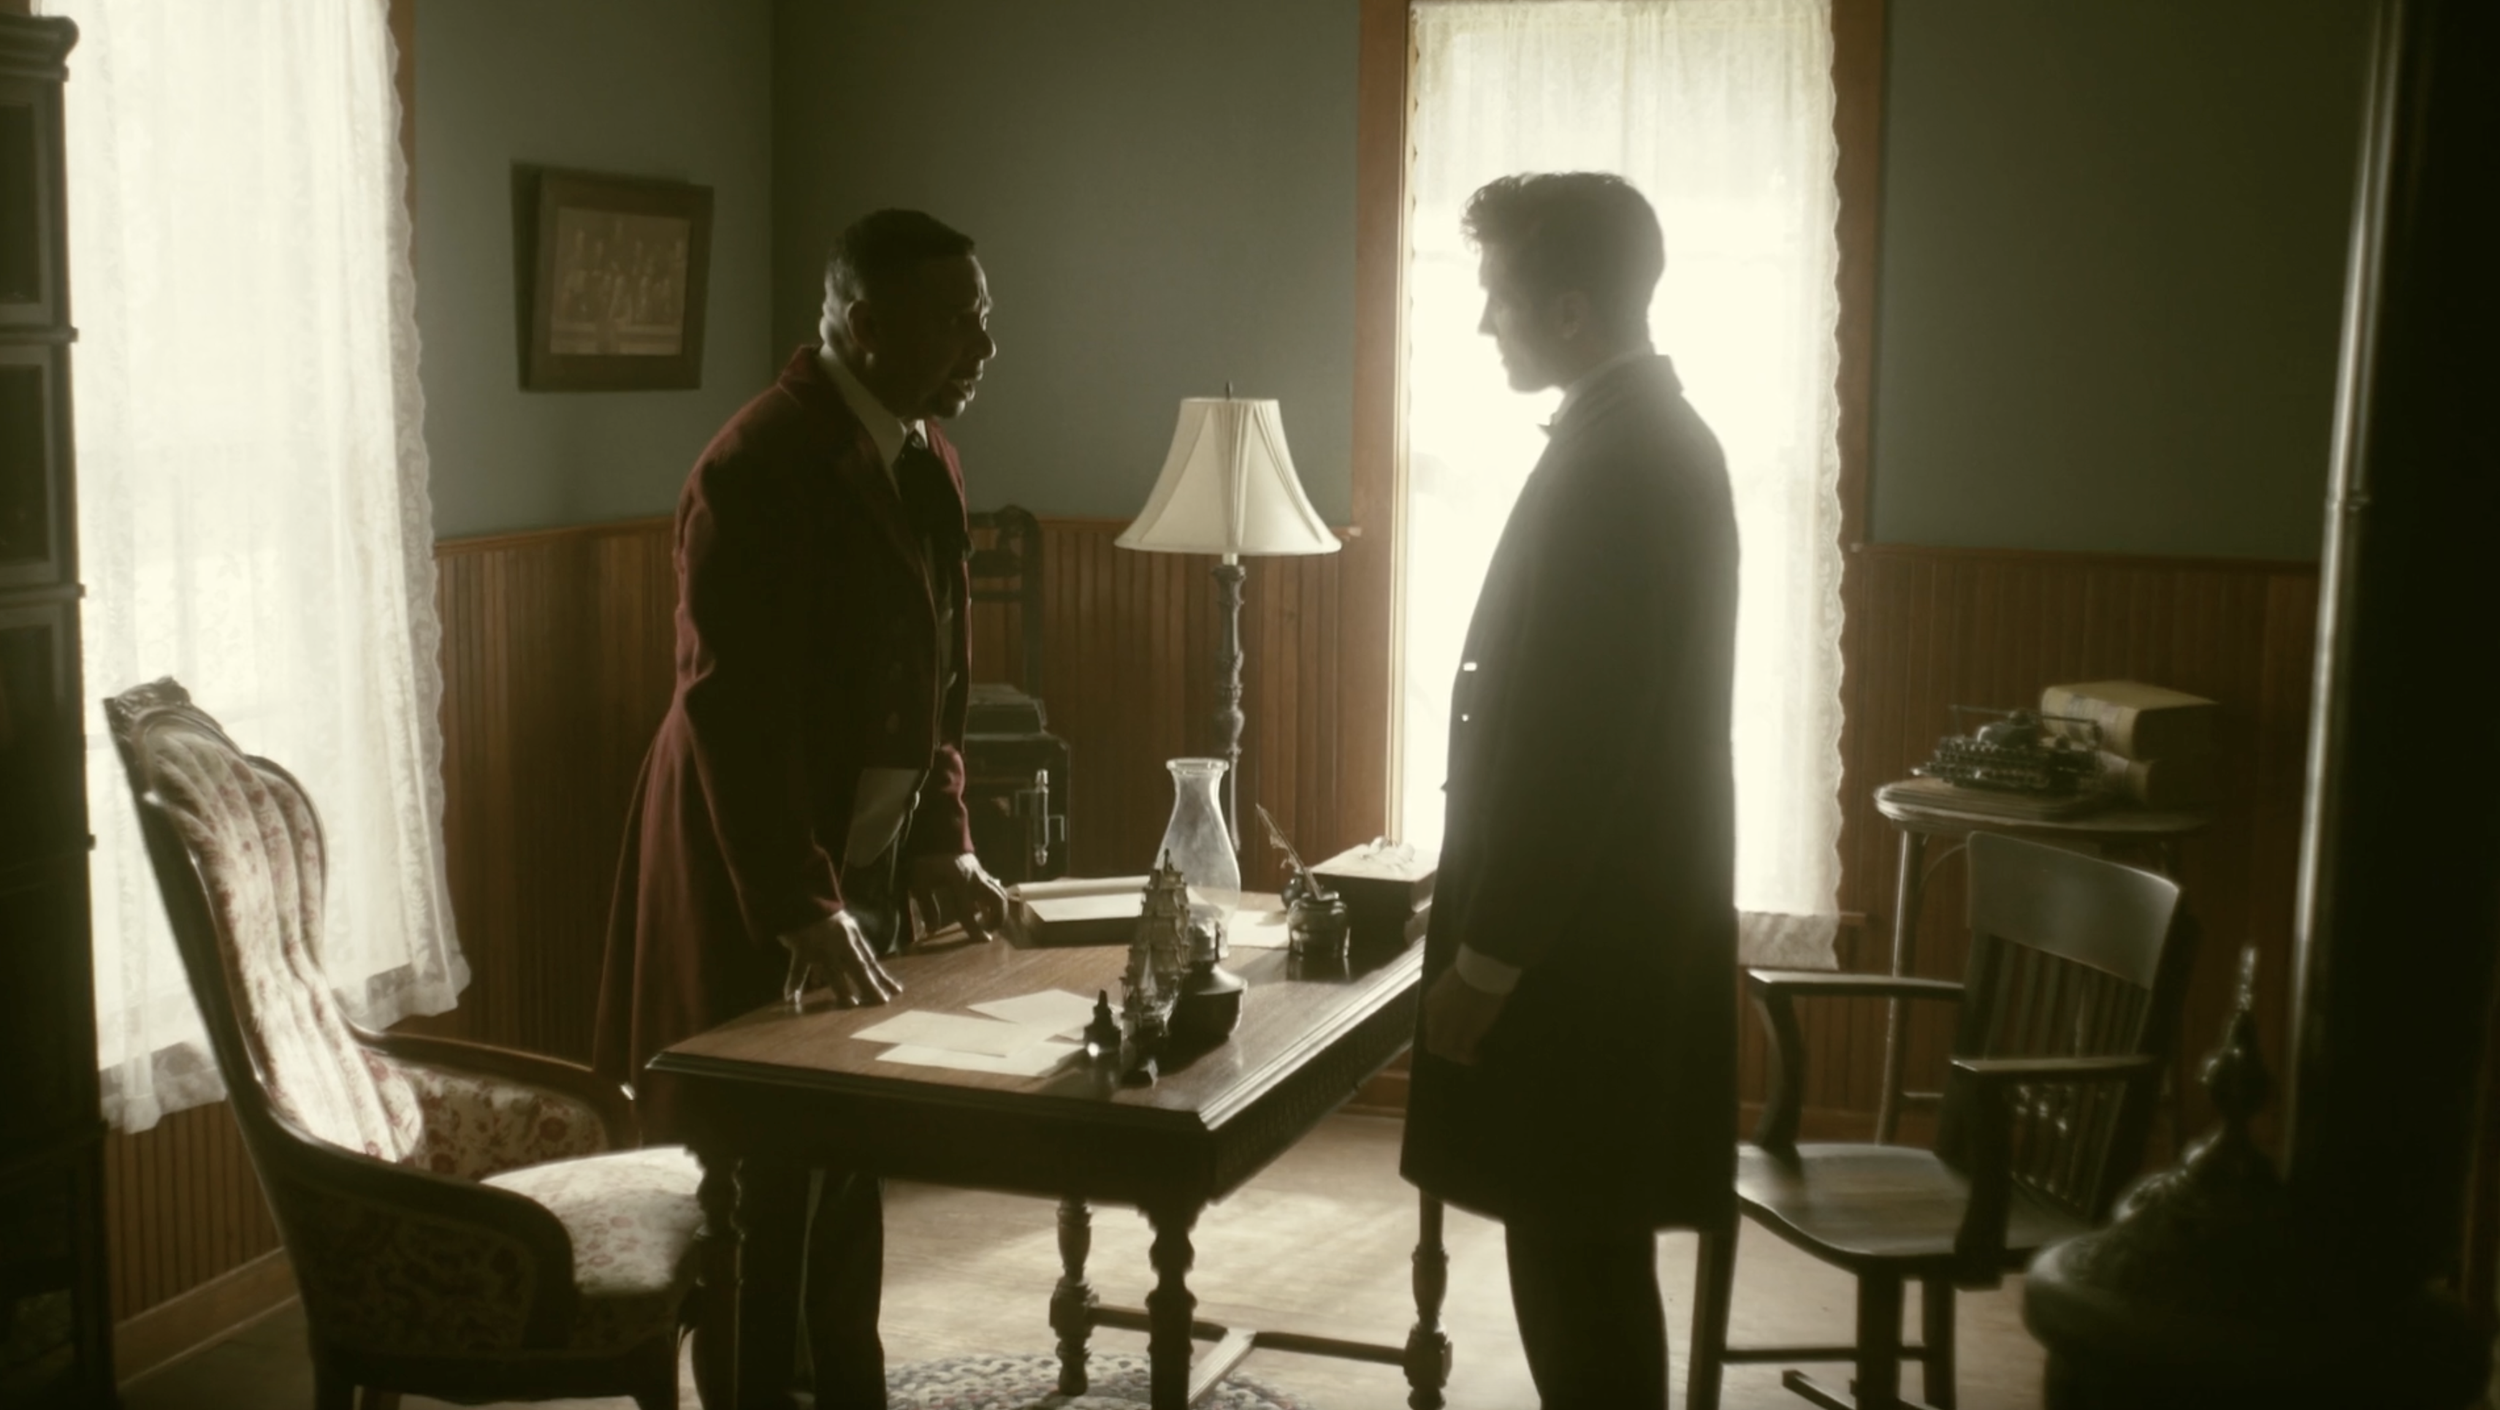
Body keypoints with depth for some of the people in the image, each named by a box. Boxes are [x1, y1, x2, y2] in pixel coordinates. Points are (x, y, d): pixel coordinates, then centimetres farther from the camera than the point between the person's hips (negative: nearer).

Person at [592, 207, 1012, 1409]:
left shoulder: (926, 458, 7)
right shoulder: (759, 467, -19)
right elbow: (731, 710, -23)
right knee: (763, 1175, 2)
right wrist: (803, 911, -27)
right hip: (754, 876, -8)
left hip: (872, 861, 8)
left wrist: (943, 838, 4)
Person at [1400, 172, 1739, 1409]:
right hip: (1618, 916, 10)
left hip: (1579, 942, -10)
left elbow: (1570, 739, -22)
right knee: (1590, 1250, 17)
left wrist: (1487, 957, -16)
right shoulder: (1658, 436, 13)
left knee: (1570, 1257, -1)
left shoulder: (1608, 462, -18)